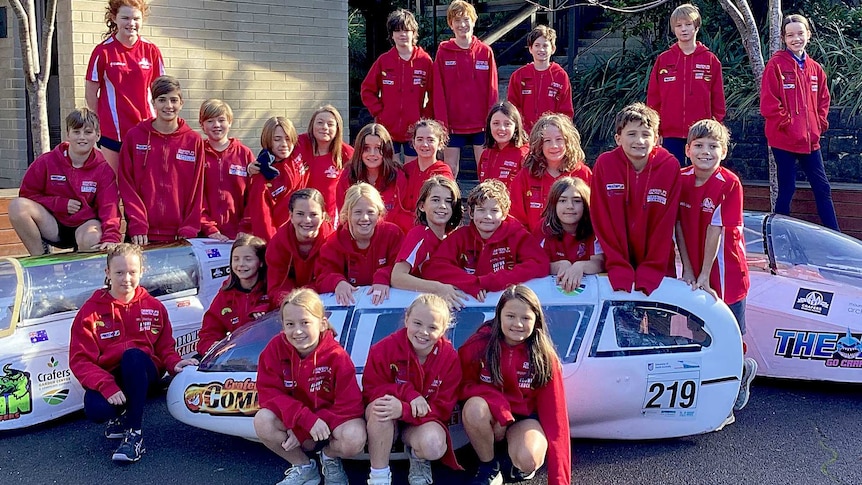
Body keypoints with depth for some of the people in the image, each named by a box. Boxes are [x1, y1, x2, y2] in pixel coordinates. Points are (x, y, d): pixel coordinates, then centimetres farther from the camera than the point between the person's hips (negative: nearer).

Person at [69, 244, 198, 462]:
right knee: (96, 409, -35)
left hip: (143, 374, 1)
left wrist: (174, 362, -14)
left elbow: (165, 347, 11)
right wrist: (106, 386, -26)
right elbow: (80, 360, -8)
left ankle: (134, 435, -28)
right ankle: (120, 415, 7)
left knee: (133, 355, -35)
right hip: (108, 377, -1)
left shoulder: (153, 307, 7)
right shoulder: (92, 311, -1)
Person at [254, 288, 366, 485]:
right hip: (295, 421, 2)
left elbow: (350, 404, -21)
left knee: (354, 439, -34)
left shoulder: (336, 356, -21)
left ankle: (330, 457, 7)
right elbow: (269, 393, -17)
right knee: (262, 421, -27)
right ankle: (303, 468, 1)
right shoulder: (276, 349, -15)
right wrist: (307, 420, -32)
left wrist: (300, 431, -26)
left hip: (332, 417, -2)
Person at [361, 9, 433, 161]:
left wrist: (426, 117, -5)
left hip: (415, 130, -1)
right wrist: (378, 112, -2)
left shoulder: (425, 61, -1)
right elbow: (367, 90, 8)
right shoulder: (383, 60, 3)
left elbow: (434, 94, 1)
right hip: (388, 128, 1)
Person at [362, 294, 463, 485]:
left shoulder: (450, 358, -13)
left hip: (424, 420, 0)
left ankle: (417, 458, 8)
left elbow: (442, 408, -15)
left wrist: (403, 410, -33)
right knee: (379, 406, -36)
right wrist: (409, 394, -29)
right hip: (386, 424, 0)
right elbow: (371, 390, -12)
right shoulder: (384, 348, -16)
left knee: (434, 446, -33)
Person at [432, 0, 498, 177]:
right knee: (450, 171, 5)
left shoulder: (485, 51, 2)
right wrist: (441, 122, -8)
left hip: (481, 123, 0)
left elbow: (492, 90, 2)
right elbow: (438, 91, -2)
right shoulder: (443, 52, 1)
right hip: (453, 124, 0)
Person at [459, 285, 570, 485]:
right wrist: (499, 405, -26)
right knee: (475, 407, -35)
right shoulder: (478, 345, -17)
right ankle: (488, 468, -7)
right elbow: (464, 385, -6)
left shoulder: (544, 357, -14)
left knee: (528, 460, -32)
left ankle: (516, 463, 8)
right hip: (491, 416, 1)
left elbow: (554, 413, -14)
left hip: (525, 418, 0)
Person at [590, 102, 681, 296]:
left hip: (659, 266, 0)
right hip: (617, 262, 0)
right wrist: (620, 271, -16)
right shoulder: (604, 164, -9)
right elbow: (602, 221, -10)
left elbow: (665, 224, -9)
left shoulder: (670, 166, -9)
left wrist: (649, 275, -15)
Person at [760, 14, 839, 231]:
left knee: (822, 187, 10)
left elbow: (823, 99, 19)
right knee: (787, 189, 2)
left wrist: (820, 123, 6)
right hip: (784, 139, -5)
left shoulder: (814, 68, 10)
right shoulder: (776, 65, -7)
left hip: (810, 139, 5)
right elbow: (768, 102, -12)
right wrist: (787, 124, -13)